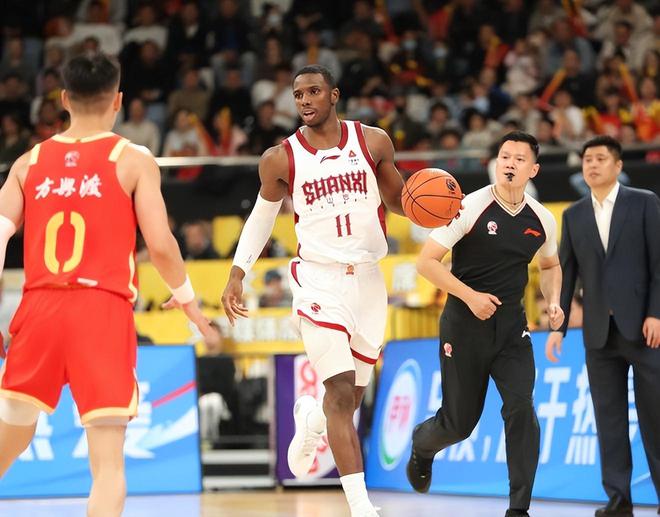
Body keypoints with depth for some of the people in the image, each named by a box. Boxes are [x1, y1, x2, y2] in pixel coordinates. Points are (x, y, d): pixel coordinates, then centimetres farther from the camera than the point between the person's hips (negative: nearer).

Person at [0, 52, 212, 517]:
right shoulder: (133, 160, 2)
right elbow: (160, 244, -4)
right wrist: (187, 298, 13)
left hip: (39, 306, 4)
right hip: (102, 309, -3)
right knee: (108, 463, -5)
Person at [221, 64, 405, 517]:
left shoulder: (372, 141, 1)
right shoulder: (281, 159, -2)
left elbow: (397, 199, 13)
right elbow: (262, 216, 12)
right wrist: (238, 273, 5)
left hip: (367, 279, 3)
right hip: (319, 279, -3)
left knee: (351, 397, 11)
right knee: (341, 390, -17)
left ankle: (311, 420, 48)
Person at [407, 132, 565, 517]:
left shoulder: (542, 221, 2)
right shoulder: (470, 208, -13)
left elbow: (551, 265, 22)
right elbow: (427, 261, -13)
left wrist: (554, 303, 3)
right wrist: (470, 296, -21)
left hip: (511, 326, 3)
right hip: (465, 326, -3)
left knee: (521, 409, -16)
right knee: (460, 422, 5)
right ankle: (422, 445, 43)